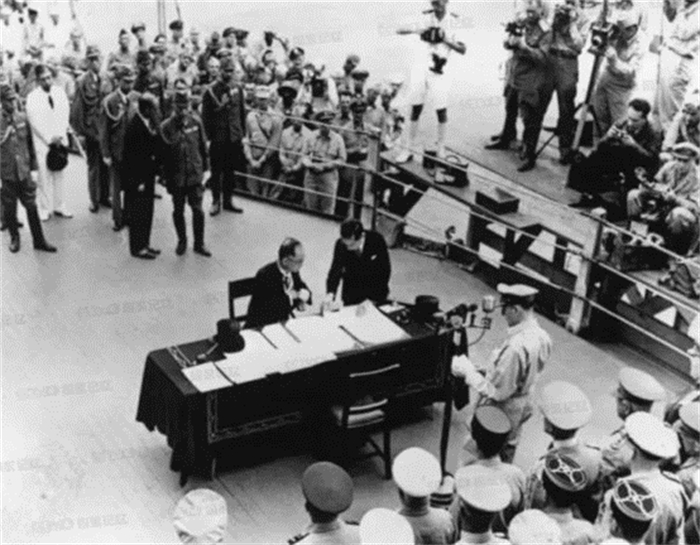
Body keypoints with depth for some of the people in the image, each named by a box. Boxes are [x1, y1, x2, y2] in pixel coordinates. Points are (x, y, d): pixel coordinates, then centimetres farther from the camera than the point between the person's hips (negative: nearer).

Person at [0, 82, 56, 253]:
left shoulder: (22, 118, 0)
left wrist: (32, 159, 11)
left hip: (24, 170, 2)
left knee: (31, 206, 7)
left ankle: (39, 240, 17)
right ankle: (14, 238, 30)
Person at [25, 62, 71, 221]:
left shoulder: (60, 92, 5)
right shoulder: (32, 97, -6)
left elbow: (65, 115, 4)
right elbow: (35, 122, -8)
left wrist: (60, 136, -6)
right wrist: (50, 139, -11)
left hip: (60, 140, 3)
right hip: (42, 142, -3)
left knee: (59, 175, 7)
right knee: (45, 177, -1)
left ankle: (59, 206, 15)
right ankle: (45, 209, 7)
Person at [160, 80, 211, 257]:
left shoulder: (195, 122, -2)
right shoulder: (166, 127, -9)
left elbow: (203, 146, 6)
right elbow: (164, 153, -7)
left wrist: (205, 168, 6)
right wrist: (166, 176, -7)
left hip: (195, 174, 1)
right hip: (176, 176, -1)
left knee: (197, 209, 2)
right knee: (178, 210, 12)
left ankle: (199, 243, 15)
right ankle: (182, 241, 30)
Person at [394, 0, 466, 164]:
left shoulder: (454, 21, -2)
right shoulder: (425, 17, 1)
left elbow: (463, 50, -3)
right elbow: (400, 30, -6)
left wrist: (446, 40, -16)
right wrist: (416, 30, -24)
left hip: (439, 71, -2)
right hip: (420, 67, 2)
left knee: (441, 110, -2)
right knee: (415, 109, 4)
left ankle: (441, 151, 9)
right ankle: (408, 150, 11)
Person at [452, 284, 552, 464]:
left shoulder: (515, 348, -34)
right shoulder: (541, 337, -6)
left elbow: (497, 392, -26)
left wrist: (467, 371, -18)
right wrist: (491, 370, 10)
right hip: (522, 407, 9)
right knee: (506, 456, 26)